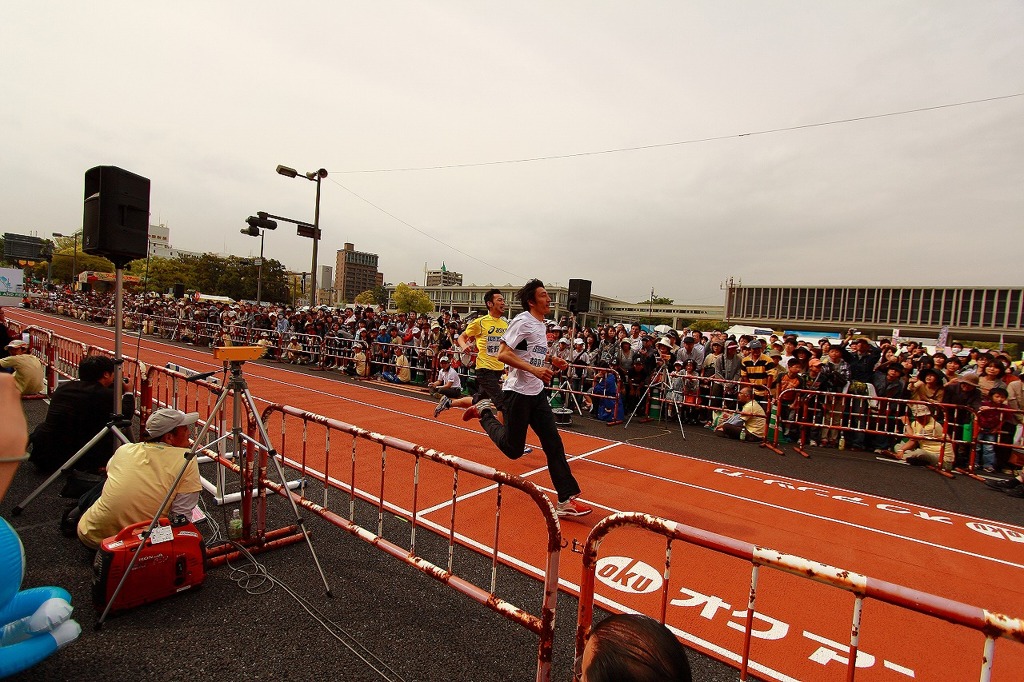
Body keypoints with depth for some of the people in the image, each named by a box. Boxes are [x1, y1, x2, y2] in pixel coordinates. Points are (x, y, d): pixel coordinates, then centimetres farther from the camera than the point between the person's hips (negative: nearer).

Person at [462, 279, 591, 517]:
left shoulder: (541, 324, 14)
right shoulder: (523, 321, -14)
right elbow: (502, 354, -21)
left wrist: (551, 359, 12)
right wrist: (534, 369, -28)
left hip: (536, 393, 8)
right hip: (518, 393, -8)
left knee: (554, 444, 3)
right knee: (513, 449, 2)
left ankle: (566, 500, 7)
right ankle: (485, 412, 23)